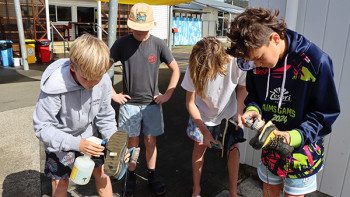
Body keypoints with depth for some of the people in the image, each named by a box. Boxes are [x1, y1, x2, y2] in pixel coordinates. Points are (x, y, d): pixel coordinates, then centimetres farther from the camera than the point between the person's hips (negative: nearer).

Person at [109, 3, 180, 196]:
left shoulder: (158, 44, -4)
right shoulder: (122, 43, -6)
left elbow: (176, 69, 4)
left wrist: (167, 95, -1)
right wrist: (113, 95, -4)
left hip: (152, 103, 1)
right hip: (129, 103, -1)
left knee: (151, 141, 9)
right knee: (133, 142, 8)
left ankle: (152, 176, 28)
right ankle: (131, 177, 27)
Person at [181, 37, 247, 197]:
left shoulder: (236, 63, -33)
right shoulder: (193, 69, -31)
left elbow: (242, 88, -9)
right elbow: (190, 103, -18)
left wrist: (239, 113, -22)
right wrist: (204, 131, -20)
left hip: (228, 113, 1)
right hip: (202, 114, 0)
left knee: (233, 148, 0)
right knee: (200, 146, 4)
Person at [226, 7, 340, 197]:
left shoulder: (314, 61, -23)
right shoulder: (258, 63, -10)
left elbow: (326, 112, -15)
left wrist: (296, 136, -29)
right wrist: (252, 109, -17)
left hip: (303, 148, -4)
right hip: (270, 144, 4)